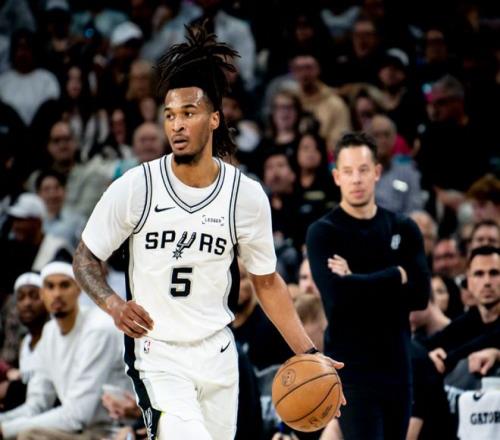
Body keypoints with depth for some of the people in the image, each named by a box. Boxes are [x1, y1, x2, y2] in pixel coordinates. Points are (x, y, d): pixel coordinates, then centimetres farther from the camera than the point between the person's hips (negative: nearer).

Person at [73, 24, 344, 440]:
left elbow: (266, 282, 7)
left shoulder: (247, 196, -3)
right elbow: (86, 257, 1)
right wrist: (113, 304, -20)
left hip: (217, 352, 4)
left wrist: (307, 353, 0)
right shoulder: (135, 187, -9)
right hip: (156, 354, -4)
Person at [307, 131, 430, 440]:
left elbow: (420, 294, -3)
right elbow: (337, 294, -19)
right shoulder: (323, 233, -3)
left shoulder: (404, 229, 9)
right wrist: (396, 276, -9)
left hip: (398, 364, 5)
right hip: (351, 366, -5)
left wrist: (361, 284, -12)